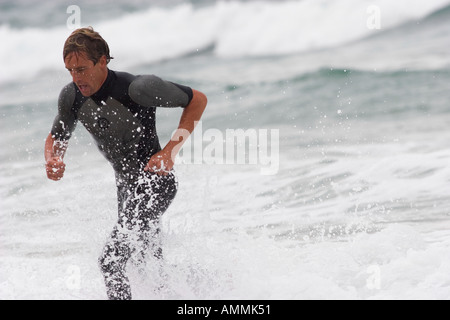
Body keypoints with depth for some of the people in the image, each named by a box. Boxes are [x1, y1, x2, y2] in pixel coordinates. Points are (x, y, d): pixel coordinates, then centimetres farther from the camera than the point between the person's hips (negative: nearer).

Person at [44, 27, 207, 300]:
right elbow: (57, 137, 10)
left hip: (156, 182, -8)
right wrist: (53, 159, -14)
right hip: (127, 186, 8)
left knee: (111, 261, -22)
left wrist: (171, 151, -24)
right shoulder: (71, 96, -8)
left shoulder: (137, 88, -27)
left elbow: (198, 100, -16)